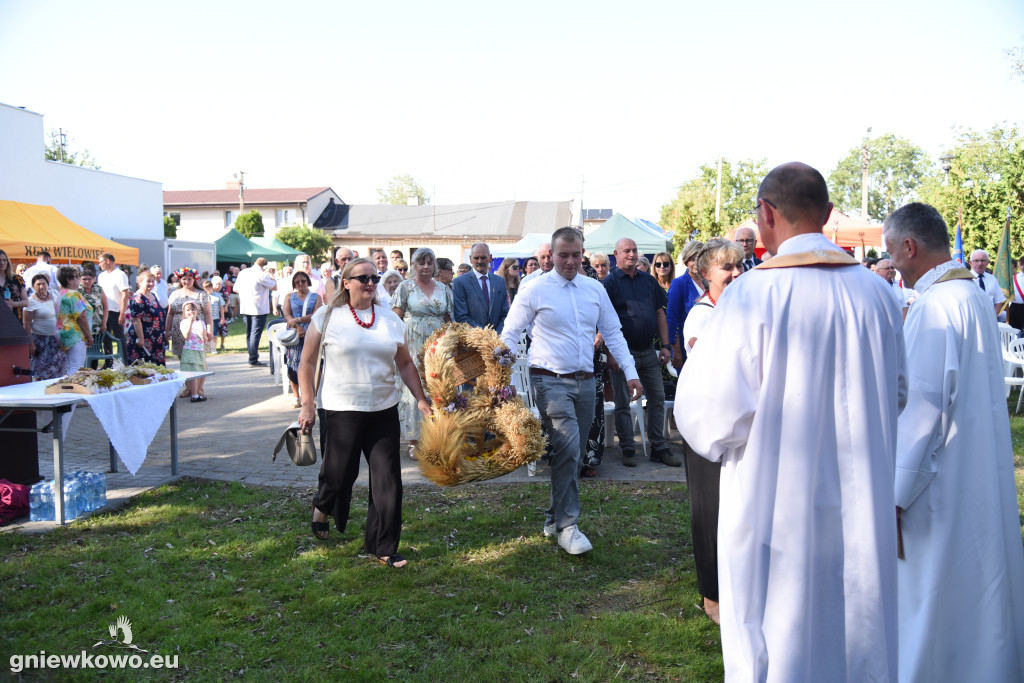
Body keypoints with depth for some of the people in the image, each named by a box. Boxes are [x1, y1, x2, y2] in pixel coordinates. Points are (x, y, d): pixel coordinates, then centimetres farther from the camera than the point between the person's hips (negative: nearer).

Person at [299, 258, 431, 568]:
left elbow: (405, 363, 13)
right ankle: (322, 508, 44)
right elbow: (307, 362, 1)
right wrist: (307, 406, -5)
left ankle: (383, 548, 15)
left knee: (387, 479, 1)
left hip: (384, 411, 3)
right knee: (338, 473, 7)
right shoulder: (327, 317, -2)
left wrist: (421, 399, 5)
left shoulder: (391, 320, 8)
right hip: (340, 411, -3)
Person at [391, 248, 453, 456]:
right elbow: (396, 318, -3)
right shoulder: (405, 287, 2)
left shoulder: (443, 288, 12)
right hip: (413, 345, -3)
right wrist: (401, 343, -12)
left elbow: (448, 319, 14)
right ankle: (414, 440, 4)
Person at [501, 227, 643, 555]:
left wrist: (631, 372, 6)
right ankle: (567, 527, -5)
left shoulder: (595, 289, 10)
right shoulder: (534, 289, -3)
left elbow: (613, 333, 14)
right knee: (567, 449, -15)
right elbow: (510, 335, -2)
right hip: (551, 381, -5)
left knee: (574, 454, 11)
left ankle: (553, 518, 26)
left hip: (585, 381, 5)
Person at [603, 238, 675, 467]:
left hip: (649, 352, 5)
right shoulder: (609, 283, -4)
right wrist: (610, 353, -16)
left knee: (657, 399, 7)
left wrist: (665, 346, 6)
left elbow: (660, 313, 13)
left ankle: (659, 448, 17)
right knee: (623, 403, 3)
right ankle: (628, 450, 13)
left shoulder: (649, 280, 11)